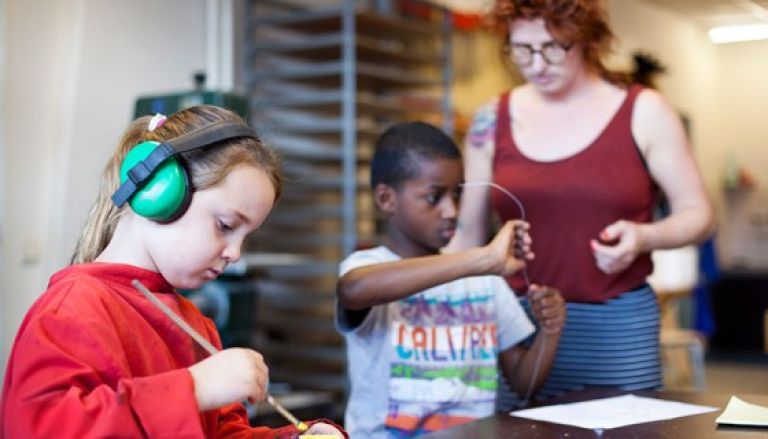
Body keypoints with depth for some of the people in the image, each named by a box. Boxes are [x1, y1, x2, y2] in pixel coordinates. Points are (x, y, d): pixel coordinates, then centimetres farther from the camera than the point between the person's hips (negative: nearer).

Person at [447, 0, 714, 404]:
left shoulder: (644, 112, -2)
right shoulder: (492, 121, 3)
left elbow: (697, 214, 2)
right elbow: (468, 235, 10)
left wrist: (643, 237, -18)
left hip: (618, 325, -1)